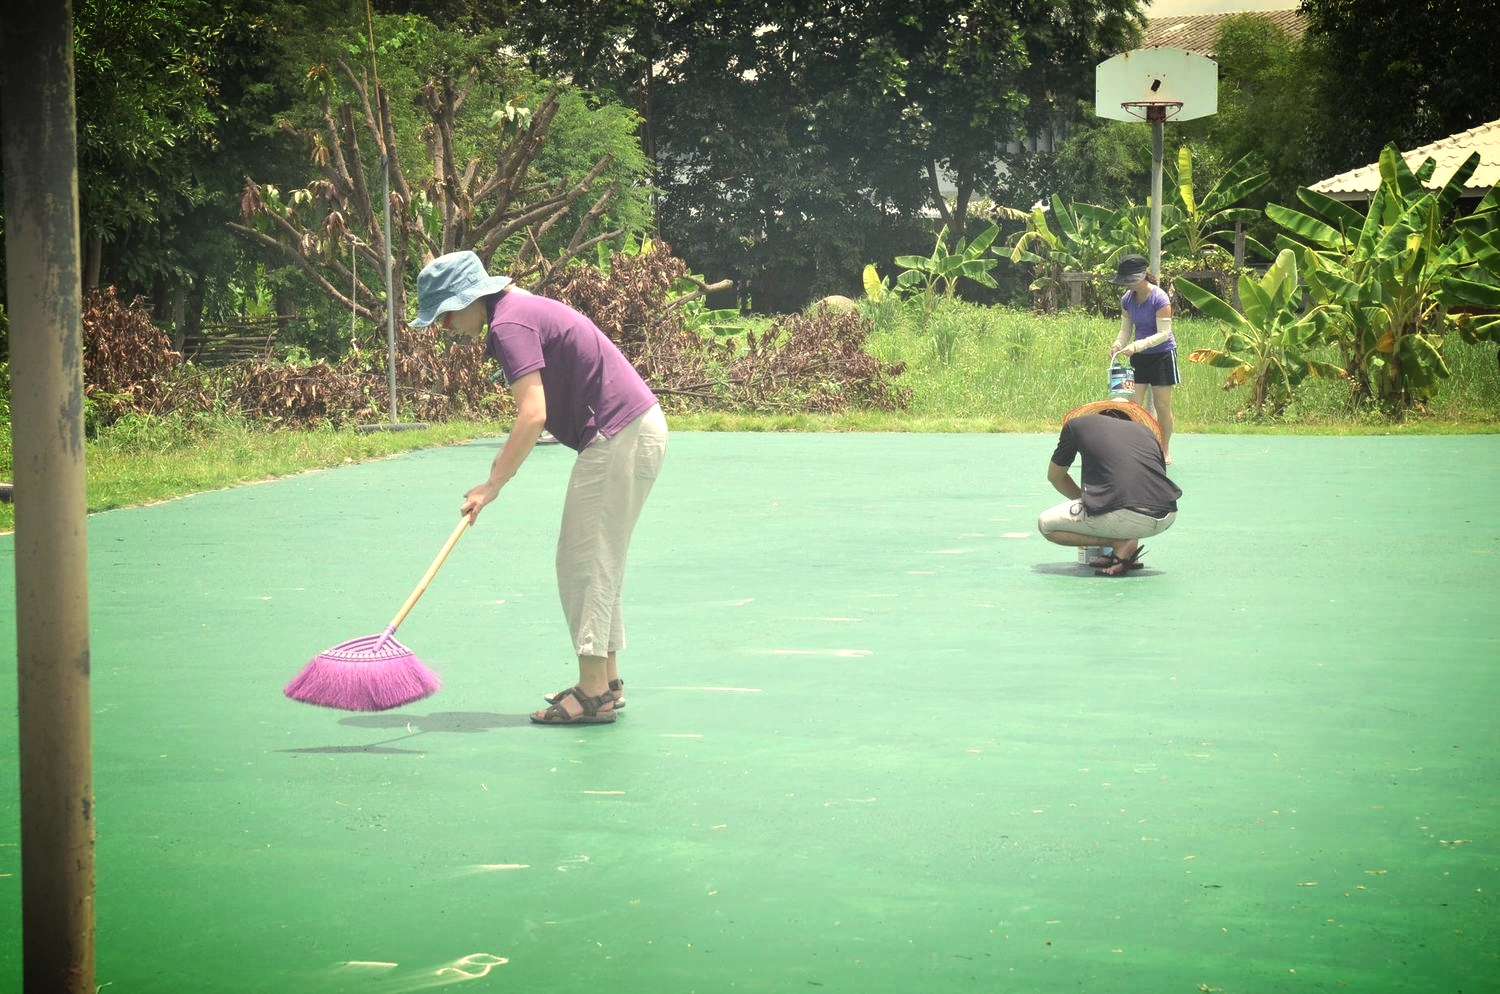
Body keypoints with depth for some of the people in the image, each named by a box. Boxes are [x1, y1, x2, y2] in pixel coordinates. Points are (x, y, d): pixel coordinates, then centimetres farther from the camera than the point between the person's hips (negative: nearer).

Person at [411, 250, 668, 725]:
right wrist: (504, 461, 21)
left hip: (619, 436, -10)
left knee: (584, 562, -5)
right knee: (597, 562, 16)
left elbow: (533, 417, -23)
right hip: (639, 429, 10)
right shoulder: (523, 309, 16)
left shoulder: (509, 325, -15)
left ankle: (593, 692, -4)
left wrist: (493, 484, -18)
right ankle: (605, 681, 22)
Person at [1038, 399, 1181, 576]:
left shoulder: (1077, 424, 19)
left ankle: (1121, 543, 1)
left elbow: (1055, 476, 30)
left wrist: (1083, 500, 46)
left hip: (1124, 517, -5)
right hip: (1166, 519, 5)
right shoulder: (1145, 430, 27)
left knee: (1046, 524, 16)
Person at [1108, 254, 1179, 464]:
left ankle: (1165, 450, 17)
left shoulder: (1159, 298, -19)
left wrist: (1137, 345, -32)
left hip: (1162, 355, -5)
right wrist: (1118, 345, -16)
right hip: (1138, 358, 5)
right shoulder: (1127, 299, -1)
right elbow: (1126, 329, 6)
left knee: (1162, 406, 2)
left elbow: (1164, 333, -21)